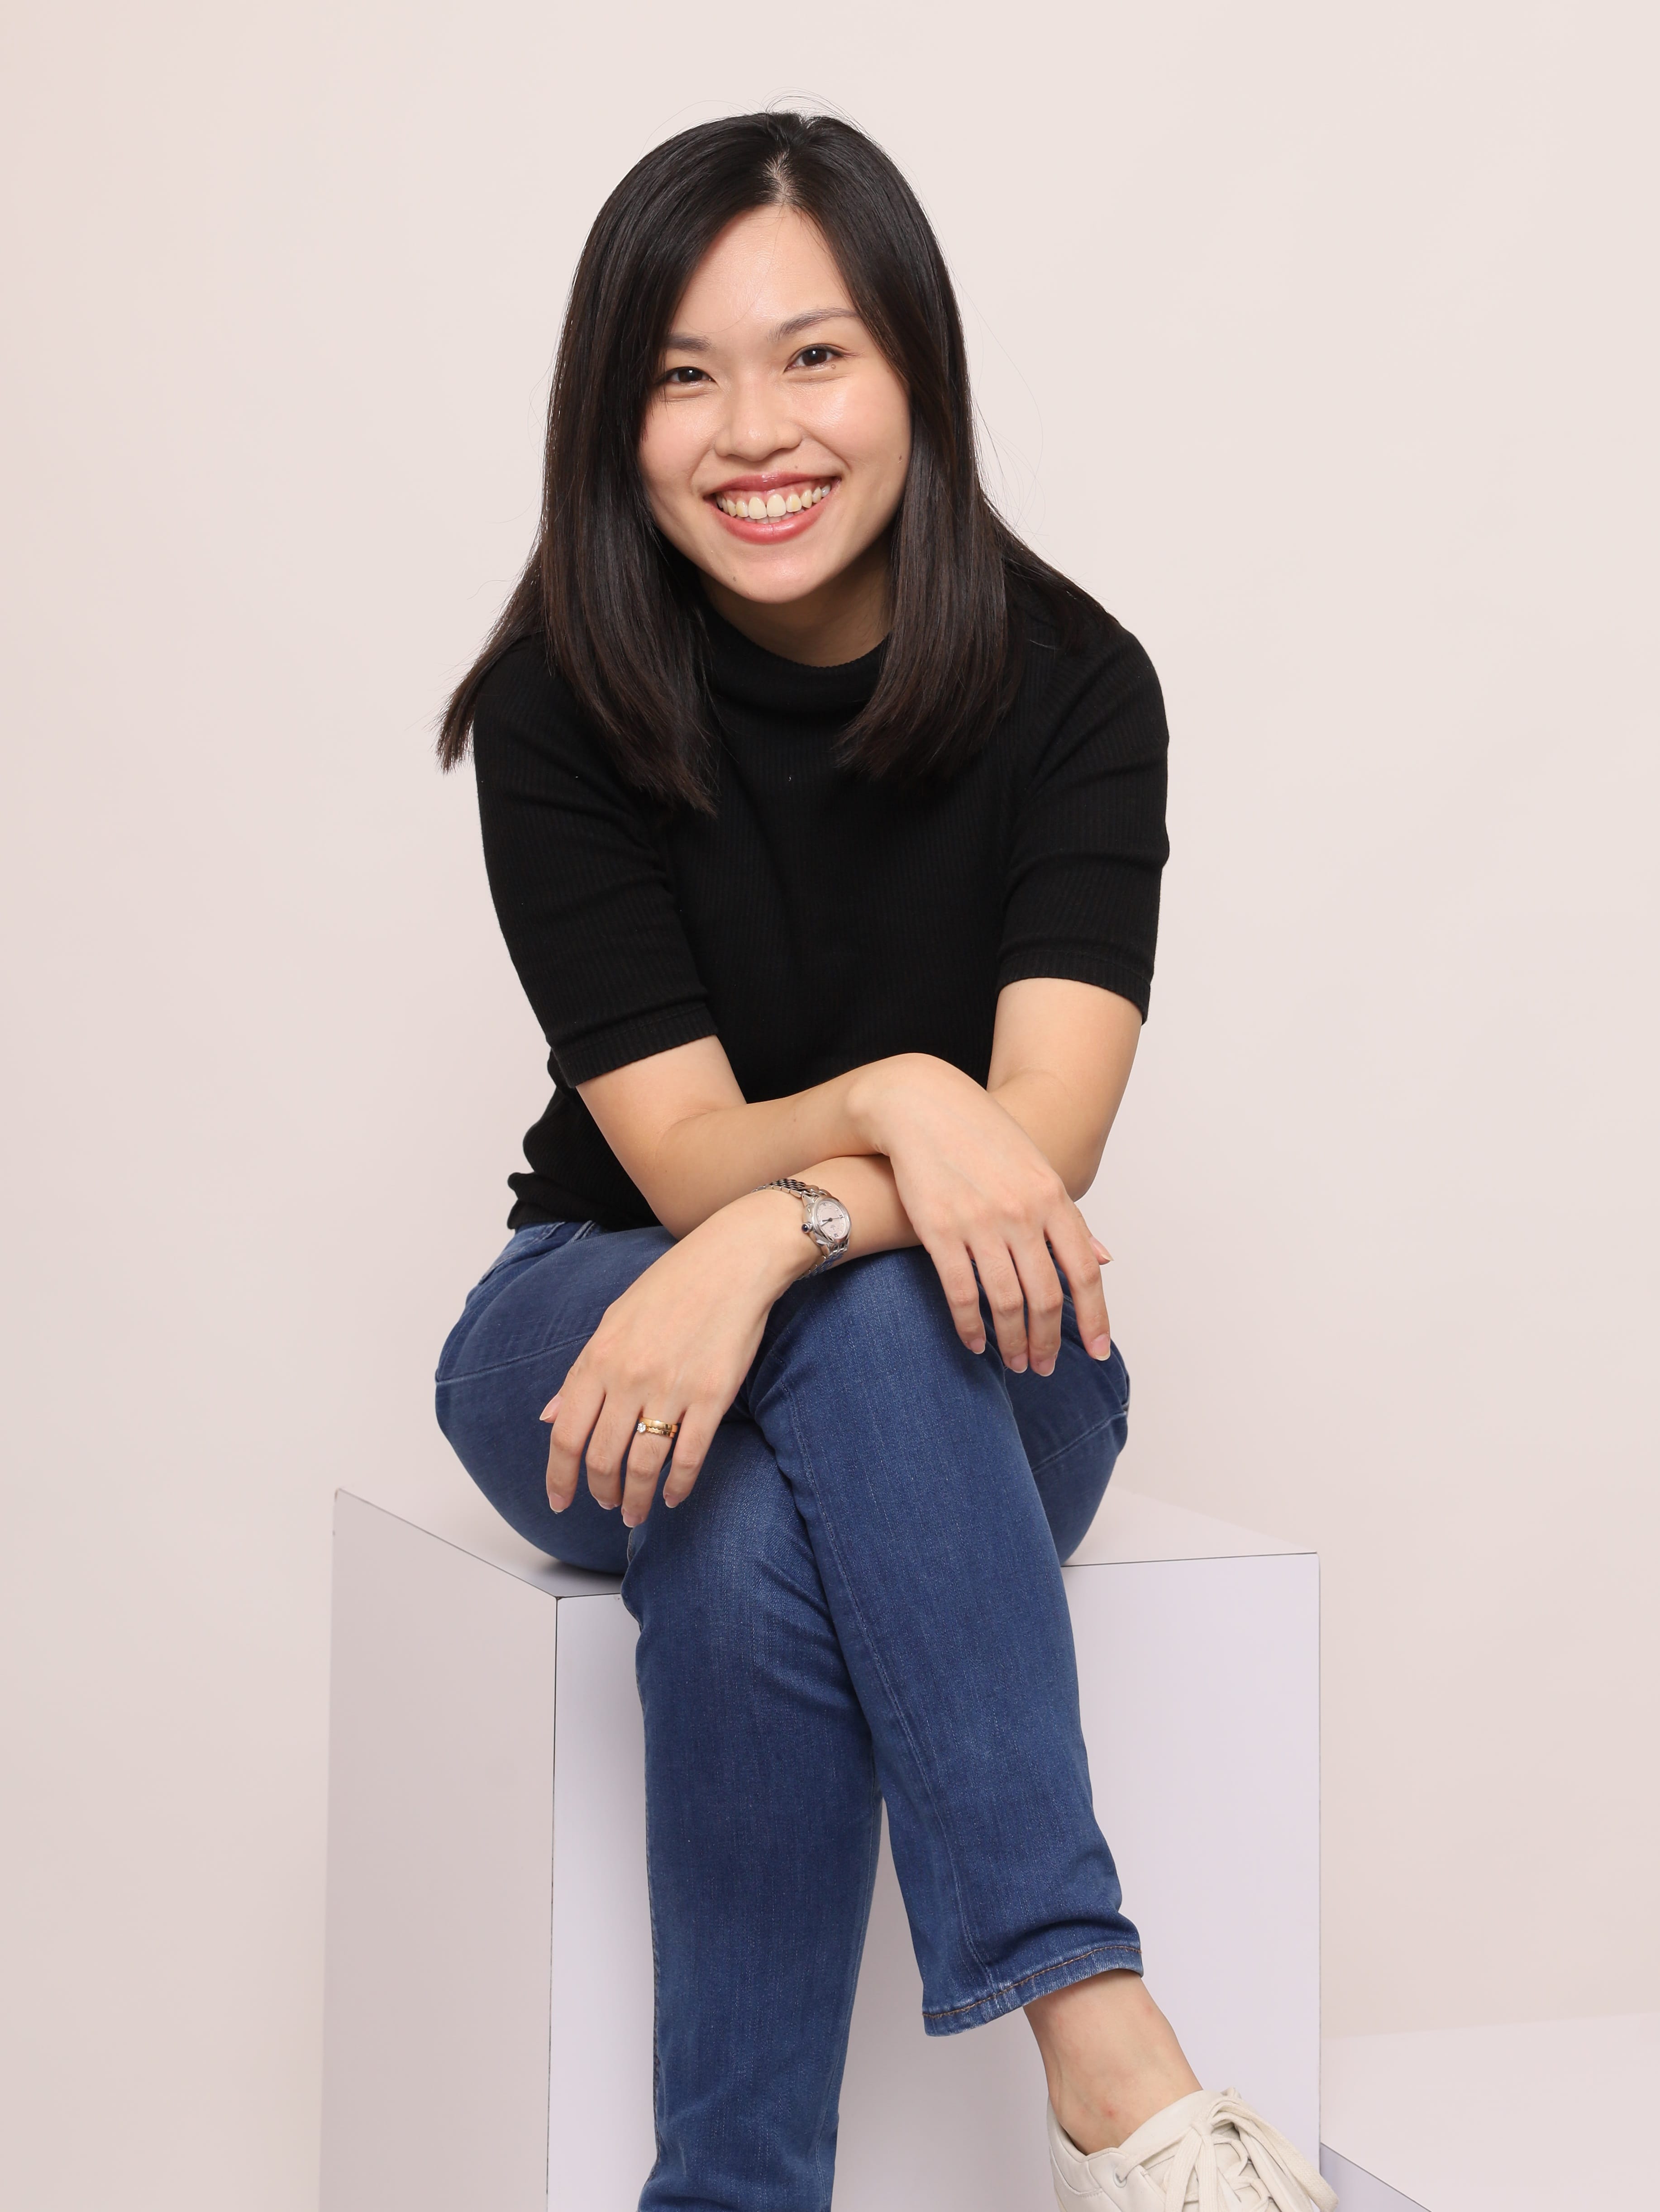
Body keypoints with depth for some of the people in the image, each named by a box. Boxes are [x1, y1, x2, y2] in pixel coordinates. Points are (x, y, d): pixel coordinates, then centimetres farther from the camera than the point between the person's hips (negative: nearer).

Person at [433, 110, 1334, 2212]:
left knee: (859, 1314, -36)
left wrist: (779, 1235, -39)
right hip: (602, 1323, 0)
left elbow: (1038, 1146, -20)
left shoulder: (1072, 686, -10)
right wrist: (894, 1105, -36)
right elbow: (682, 1154, -14)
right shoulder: (563, 708, -11)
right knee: (751, 1550, -35)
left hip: (968, 1357, 0)